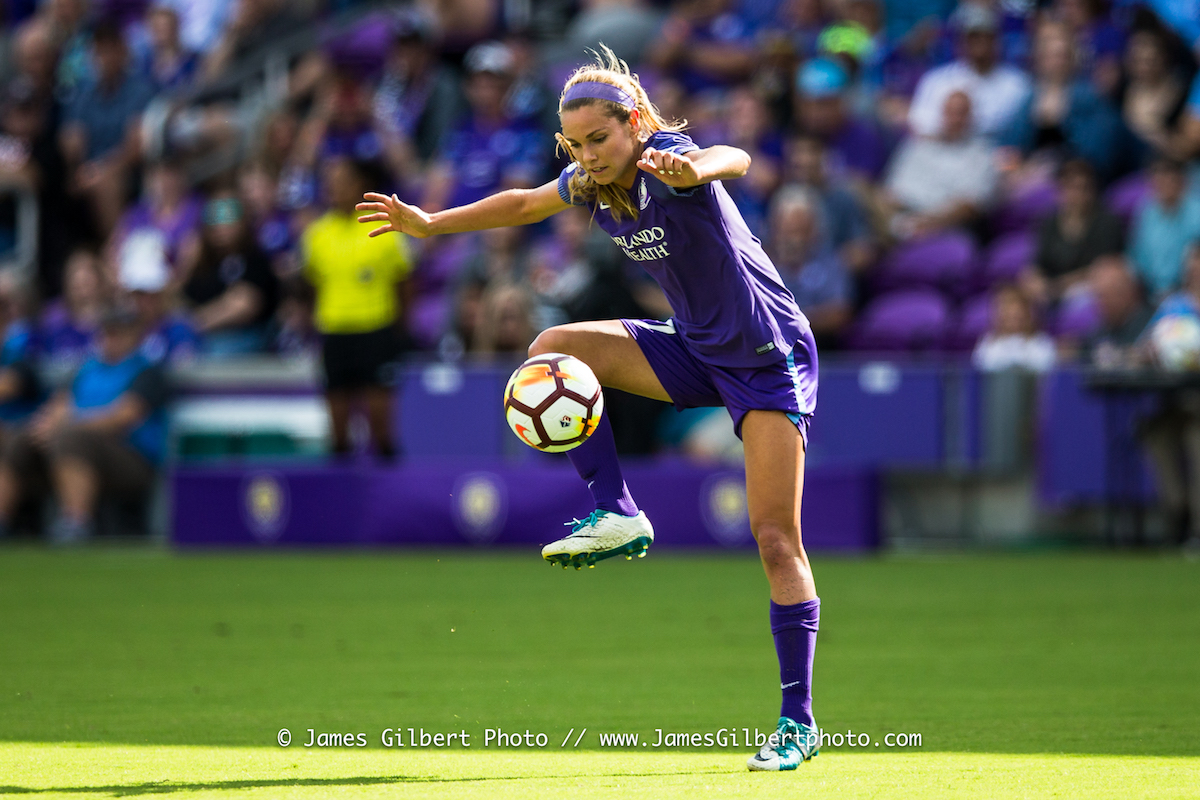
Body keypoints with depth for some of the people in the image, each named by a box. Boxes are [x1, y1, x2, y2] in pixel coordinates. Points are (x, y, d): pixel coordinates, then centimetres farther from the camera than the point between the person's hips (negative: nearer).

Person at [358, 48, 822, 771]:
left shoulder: (669, 161, -24)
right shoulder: (592, 184, -1)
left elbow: (733, 160, -47)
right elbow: (524, 204, 19)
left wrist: (695, 168, -69)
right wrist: (431, 223, 15)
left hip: (770, 356, -7)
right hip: (695, 351, 7)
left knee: (776, 537, -12)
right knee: (553, 350, -8)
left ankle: (800, 721, -7)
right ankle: (619, 516, -7)